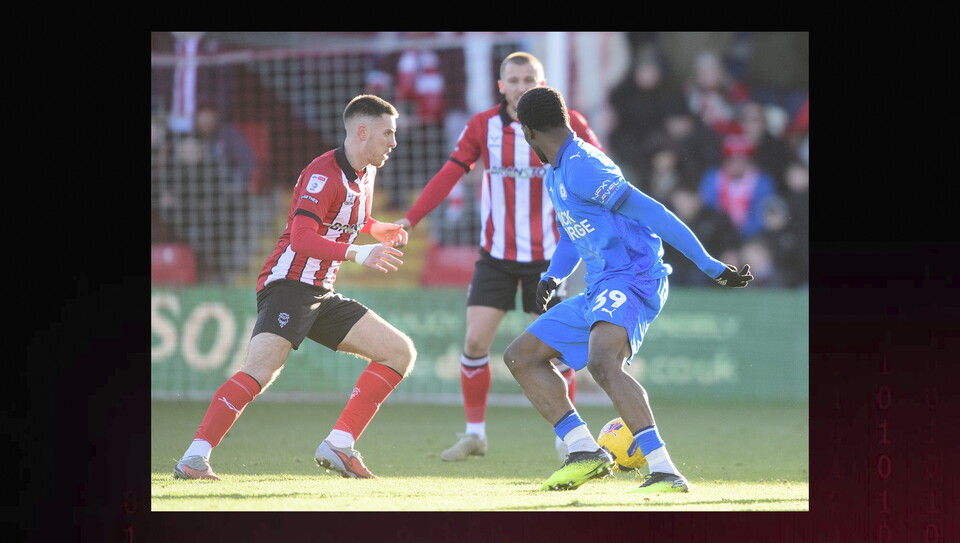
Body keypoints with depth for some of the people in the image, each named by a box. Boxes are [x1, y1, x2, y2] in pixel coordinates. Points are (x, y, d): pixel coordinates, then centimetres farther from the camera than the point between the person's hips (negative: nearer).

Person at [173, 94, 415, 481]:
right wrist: (357, 254, -35)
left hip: (322, 295, 9)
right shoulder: (323, 174, -15)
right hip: (288, 286, -9)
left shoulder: (365, 174, 14)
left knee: (400, 353, 2)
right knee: (261, 370, -29)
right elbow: (301, 239, -28)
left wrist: (378, 229, 24)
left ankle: (338, 446, -5)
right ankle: (194, 458, -26)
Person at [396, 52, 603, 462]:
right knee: (475, 341, -6)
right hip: (495, 255, 1)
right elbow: (449, 174, -4)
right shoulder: (483, 126, -3)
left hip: (546, 254, -1)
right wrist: (409, 219, -12)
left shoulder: (565, 123, -5)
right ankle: (474, 433, 8)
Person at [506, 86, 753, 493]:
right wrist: (553, 277, 22)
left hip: (631, 281, -11)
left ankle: (665, 473, -43)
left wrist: (711, 267, -24)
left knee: (602, 363, -35)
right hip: (597, 291, 11)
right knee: (520, 356, 13)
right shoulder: (555, 175, 17)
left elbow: (652, 214, -21)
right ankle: (585, 453, 8)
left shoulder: (582, 169, -16)